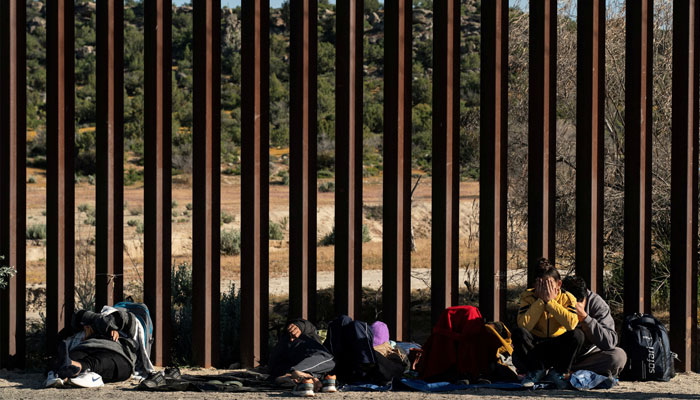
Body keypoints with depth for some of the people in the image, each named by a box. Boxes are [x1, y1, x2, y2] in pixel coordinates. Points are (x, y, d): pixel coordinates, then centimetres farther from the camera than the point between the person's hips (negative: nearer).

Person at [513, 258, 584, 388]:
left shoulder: (567, 298, -6)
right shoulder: (528, 297, -7)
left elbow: (571, 324, -27)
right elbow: (524, 325, -24)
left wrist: (550, 301, -25)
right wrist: (540, 300, -22)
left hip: (557, 348, 0)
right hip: (534, 346, 0)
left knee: (577, 334, -28)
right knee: (518, 332, -30)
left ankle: (558, 372, -8)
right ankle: (536, 371, -8)